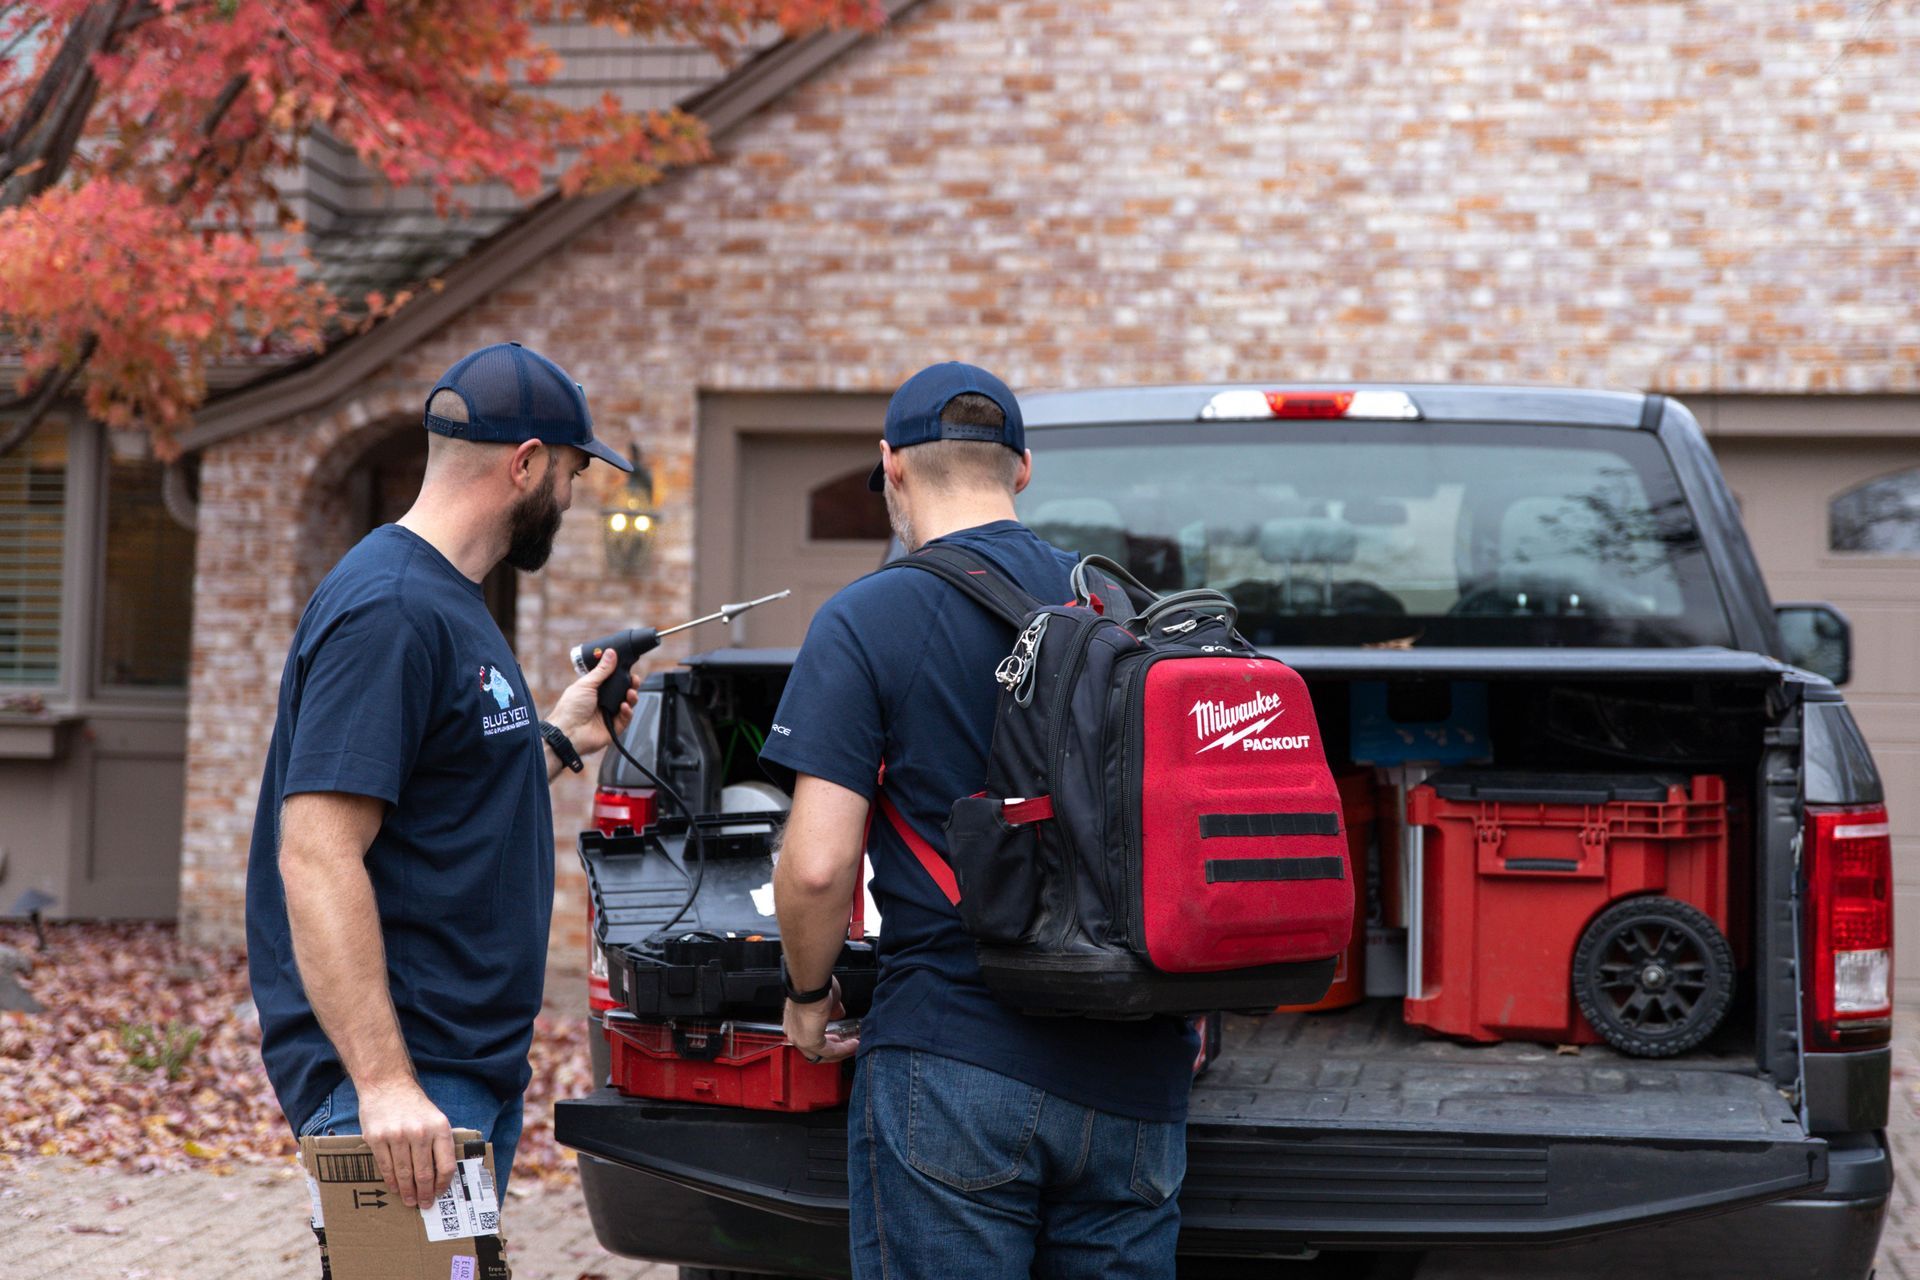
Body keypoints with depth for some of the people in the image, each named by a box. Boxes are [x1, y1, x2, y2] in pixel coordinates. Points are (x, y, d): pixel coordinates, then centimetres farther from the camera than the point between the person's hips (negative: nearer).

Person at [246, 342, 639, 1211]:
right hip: (410, 1085, -10)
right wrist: (382, 1082, -29)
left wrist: (558, 740, 20)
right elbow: (316, 857, -24)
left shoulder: (448, 600, 16)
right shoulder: (388, 610, -17)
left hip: (475, 1068, 10)